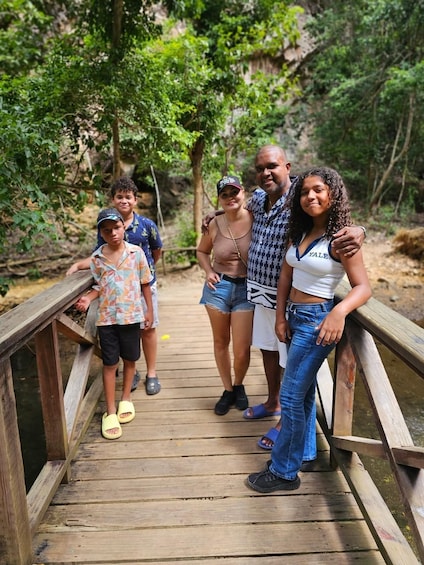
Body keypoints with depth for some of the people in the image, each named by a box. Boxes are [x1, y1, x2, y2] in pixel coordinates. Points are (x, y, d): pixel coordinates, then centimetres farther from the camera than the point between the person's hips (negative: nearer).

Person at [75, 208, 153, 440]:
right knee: (110, 363, 6)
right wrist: (88, 298, -13)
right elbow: (99, 286, 7)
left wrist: (149, 310, 3)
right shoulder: (96, 258, -2)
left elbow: (145, 283, 2)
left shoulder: (136, 252, -5)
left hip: (131, 316, 0)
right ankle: (110, 412, 17)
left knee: (129, 359, 14)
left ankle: (125, 399, 36)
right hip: (106, 318, 0)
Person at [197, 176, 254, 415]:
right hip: (218, 287, 2)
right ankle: (228, 390, 35)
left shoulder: (256, 218, -9)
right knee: (221, 342, 13)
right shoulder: (214, 225, -2)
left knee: (242, 349, 0)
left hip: (247, 289, -2)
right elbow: (202, 251, 14)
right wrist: (209, 272, -2)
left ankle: (239, 385, 32)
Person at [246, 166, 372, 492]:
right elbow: (286, 276, 9)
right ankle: (298, 444, 39)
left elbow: (363, 287, -19)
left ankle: (284, 472, 15)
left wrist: (339, 311, -37)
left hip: (317, 321, -7)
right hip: (294, 316, 7)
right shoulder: (300, 232, 7)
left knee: (291, 396, -2)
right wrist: (280, 316, 3)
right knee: (304, 390, 21)